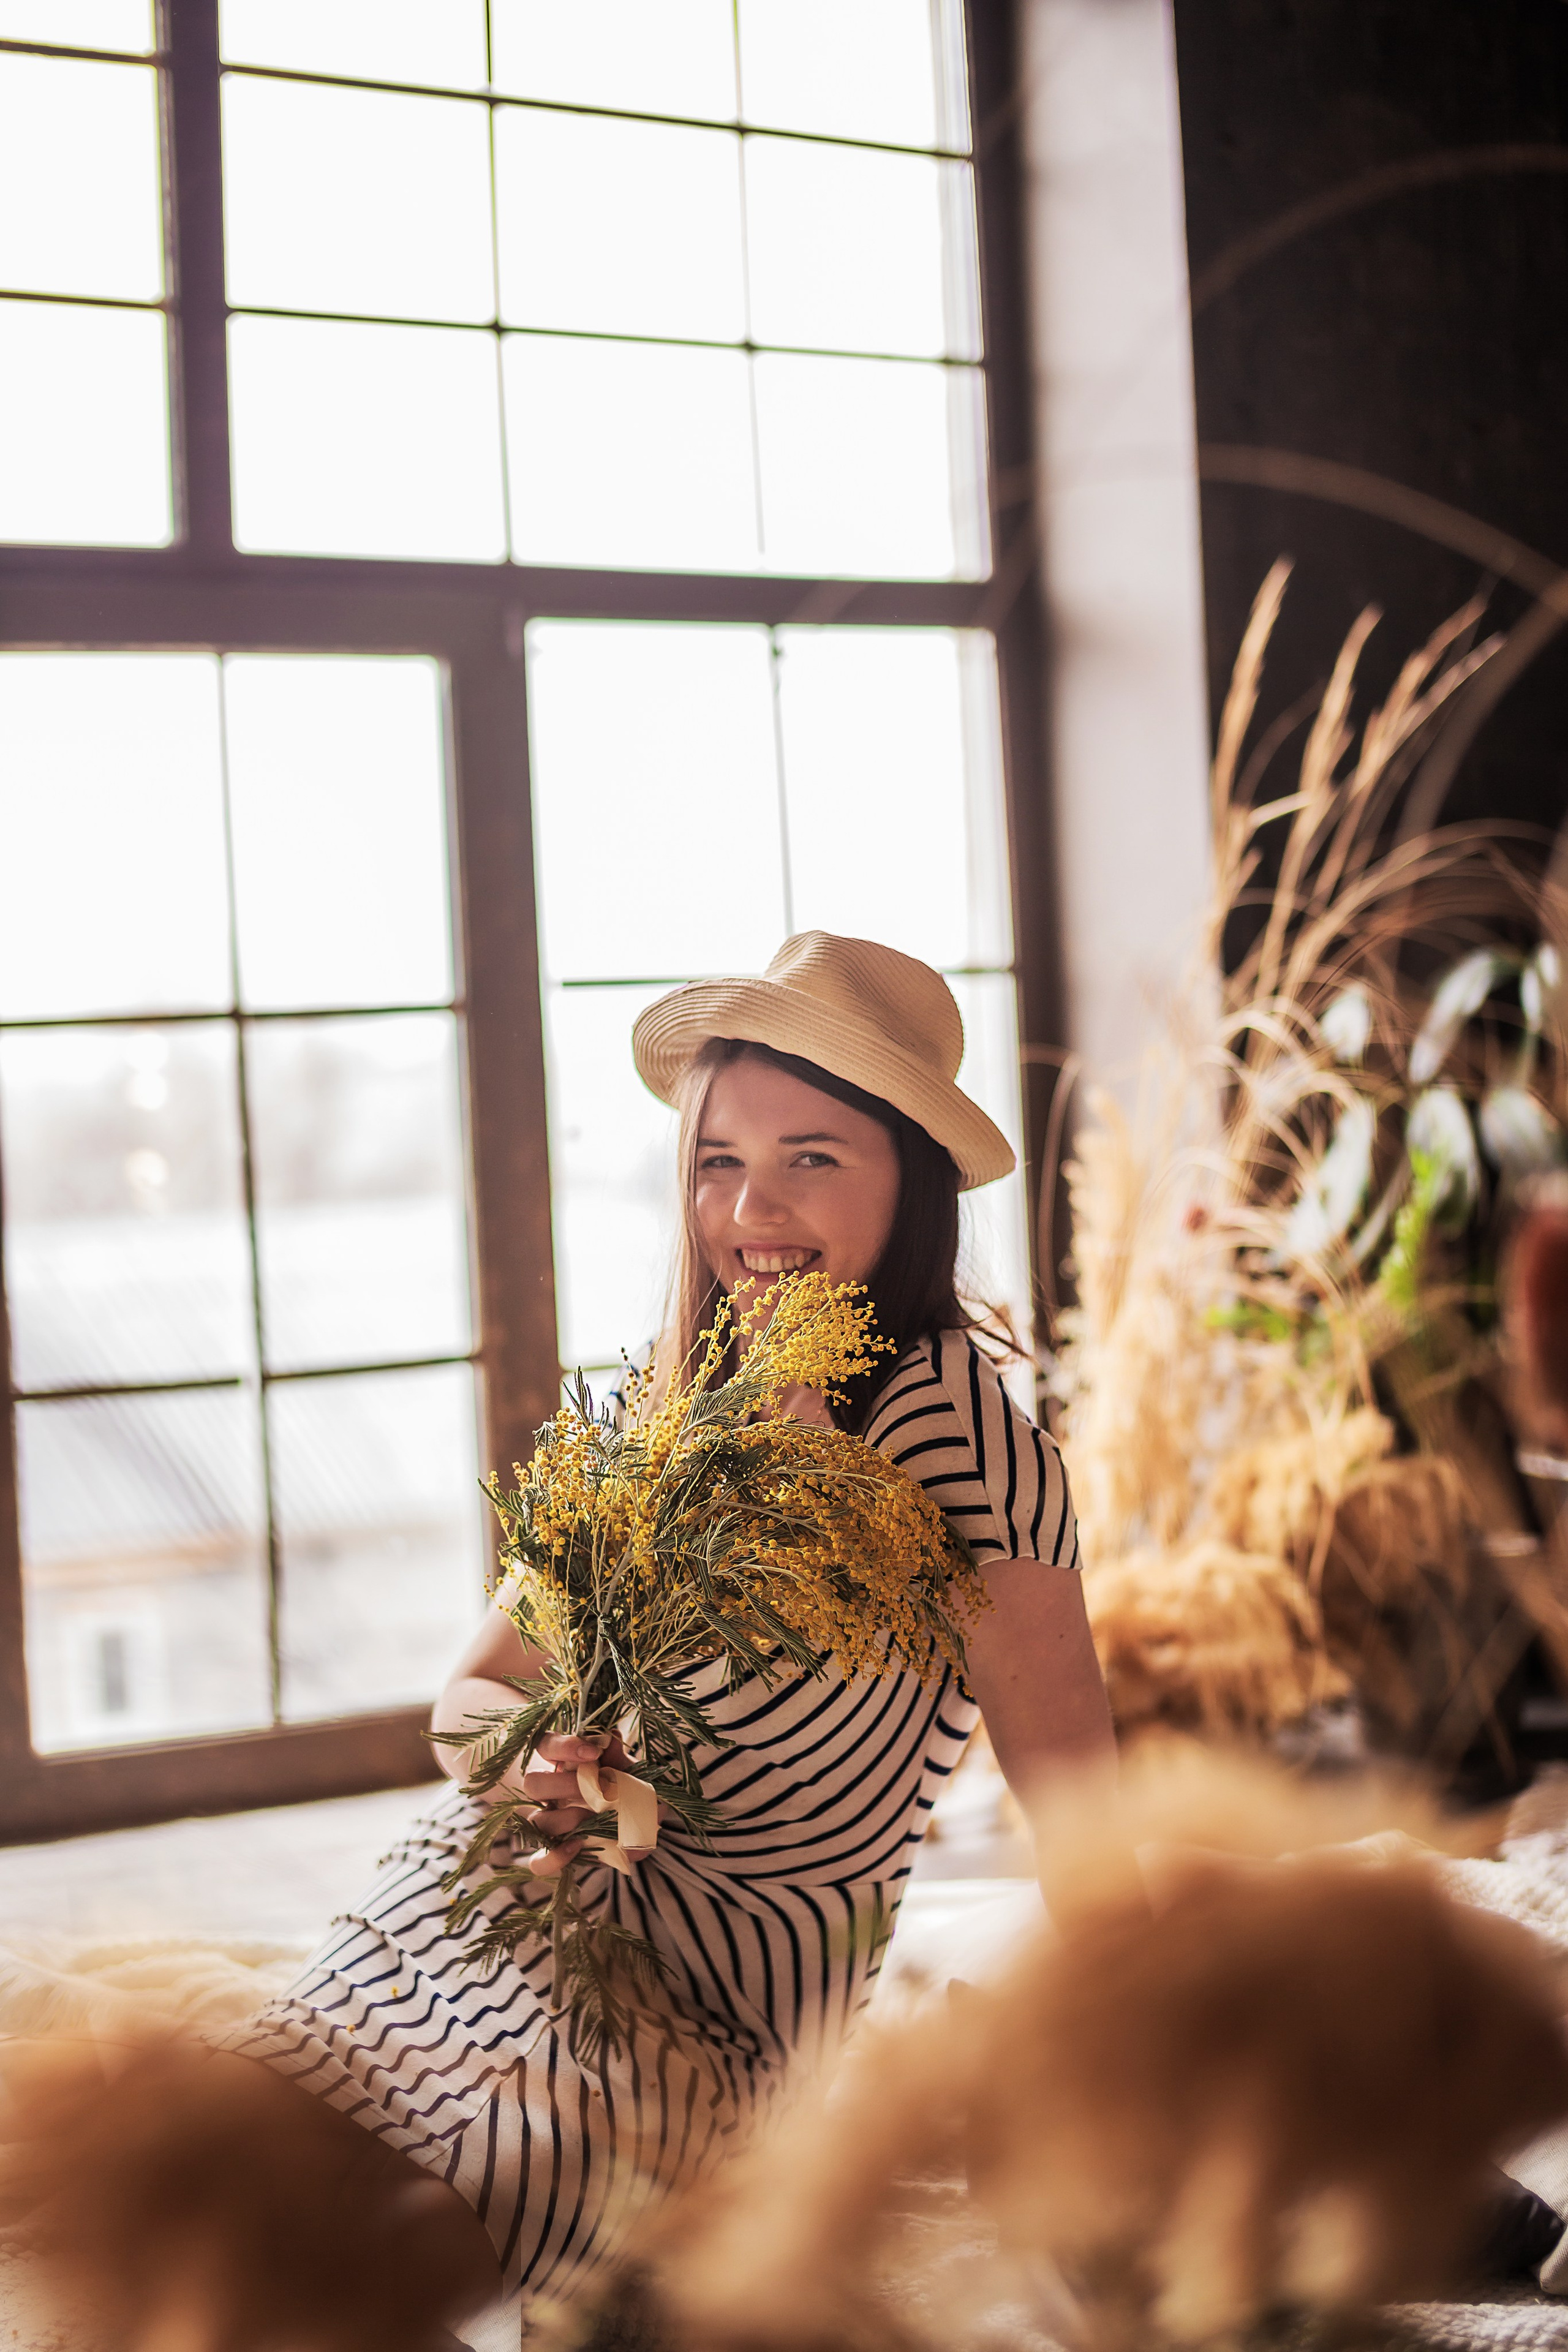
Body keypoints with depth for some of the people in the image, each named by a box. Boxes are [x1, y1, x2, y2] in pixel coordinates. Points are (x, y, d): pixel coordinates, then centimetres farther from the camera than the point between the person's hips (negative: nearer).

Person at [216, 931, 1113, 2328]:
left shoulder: (962, 1438, -11)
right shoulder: (666, 1415, 8)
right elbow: (472, 1694, 11)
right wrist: (538, 1757, -12)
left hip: (717, 2001, -5)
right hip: (475, 1907, 5)